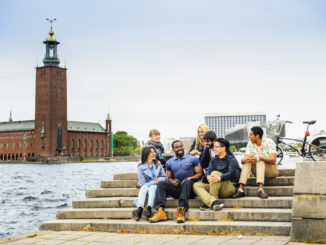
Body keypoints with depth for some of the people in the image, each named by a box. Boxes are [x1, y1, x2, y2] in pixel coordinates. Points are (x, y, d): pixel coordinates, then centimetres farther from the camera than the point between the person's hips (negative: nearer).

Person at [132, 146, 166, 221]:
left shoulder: (158, 164, 15)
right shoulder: (141, 167, 4)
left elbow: (164, 177, 14)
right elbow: (142, 183, -2)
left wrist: (160, 179, -8)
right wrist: (154, 181, -10)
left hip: (156, 187, 1)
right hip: (146, 186, -1)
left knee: (152, 187, -34)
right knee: (143, 188, -36)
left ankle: (149, 208, -58)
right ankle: (140, 209, -58)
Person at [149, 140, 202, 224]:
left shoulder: (193, 159, 8)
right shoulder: (169, 162, 17)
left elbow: (199, 174, 4)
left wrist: (190, 178, -16)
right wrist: (173, 181, -5)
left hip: (190, 188, -3)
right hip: (177, 188, 3)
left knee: (187, 182, -36)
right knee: (161, 184, -20)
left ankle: (181, 211, -50)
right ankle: (160, 211, -38)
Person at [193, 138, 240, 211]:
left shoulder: (231, 159, 2)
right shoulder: (213, 160, 19)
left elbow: (231, 173, -17)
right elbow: (208, 171, 1)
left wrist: (219, 178, -38)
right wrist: (208, 177, -26)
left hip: (228, 188, -6)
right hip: (216, 188, 6)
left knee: (215, 173, -29)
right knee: (196, 185, -15)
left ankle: (209, 204, -35)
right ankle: (213, 202, -42)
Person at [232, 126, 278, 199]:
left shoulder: (269, 142, -15)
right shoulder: (250, 144, -2)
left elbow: (273, 160, -28)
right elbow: (244, 159, -12)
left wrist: (259, 157, -44)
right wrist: (244, 159, -38)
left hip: (271, 170, -4)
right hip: (258, 171, 4)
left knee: (260, 161, -34)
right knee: (248, 161, -25)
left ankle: (260, 189, -50)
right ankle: (241, 189, -36)